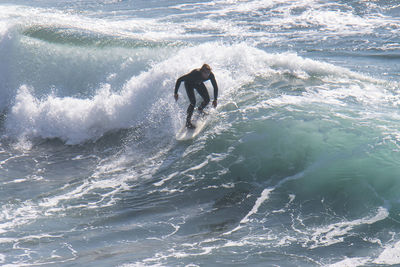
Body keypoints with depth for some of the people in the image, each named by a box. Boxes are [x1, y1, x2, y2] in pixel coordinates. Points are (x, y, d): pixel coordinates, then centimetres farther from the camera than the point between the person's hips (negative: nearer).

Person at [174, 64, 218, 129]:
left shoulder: (210, 75, -31)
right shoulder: (195, 74, -43)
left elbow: (215, 87, -14)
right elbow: (179, 80, -33)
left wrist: (215, 99, -15)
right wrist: (175, 93, -31)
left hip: (199, 83, 5)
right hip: (189, 84, -5)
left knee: (207, 100, -4)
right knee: (193, 102, -20)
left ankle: (200, 109, 30)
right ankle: (188, 121, -6)